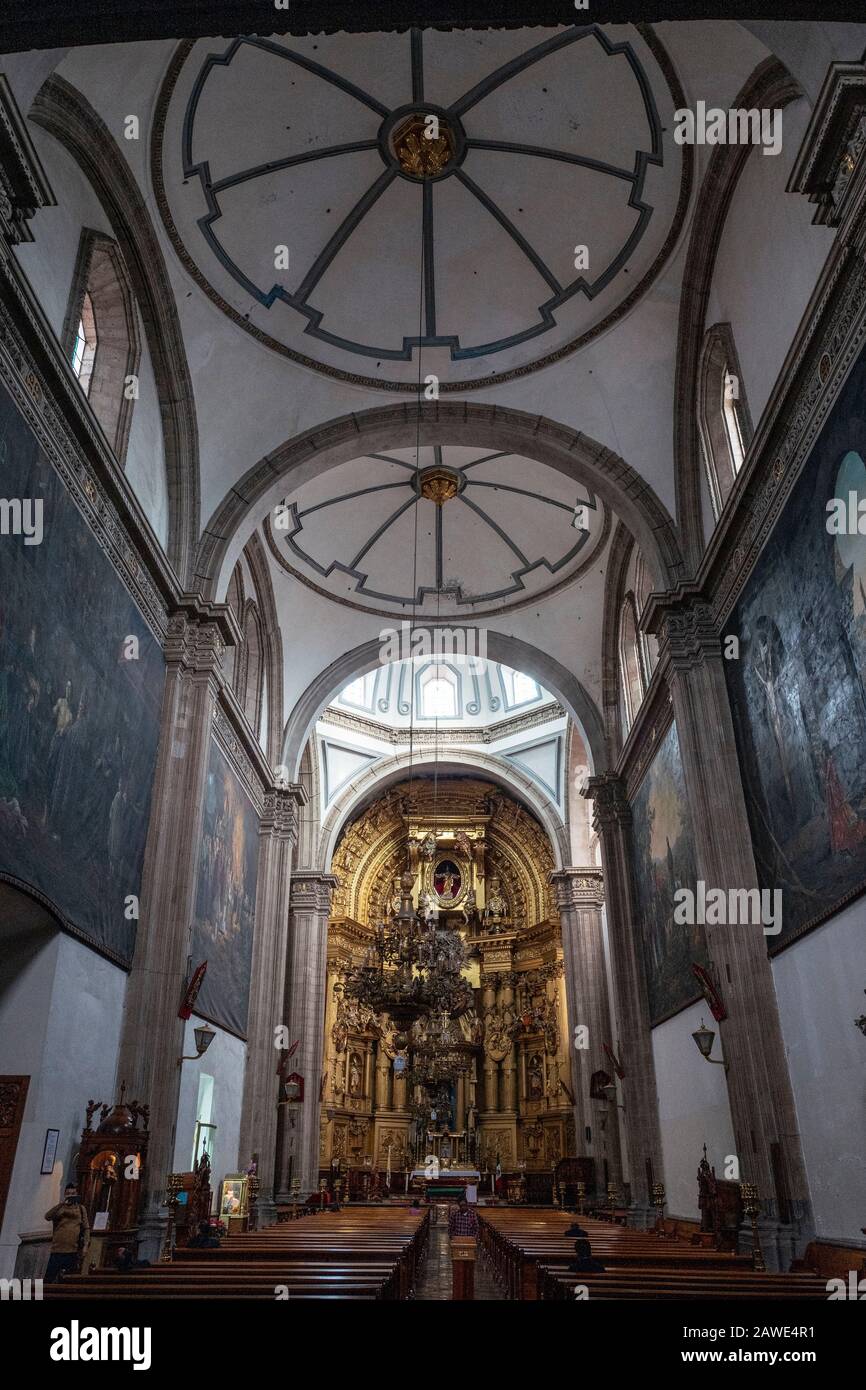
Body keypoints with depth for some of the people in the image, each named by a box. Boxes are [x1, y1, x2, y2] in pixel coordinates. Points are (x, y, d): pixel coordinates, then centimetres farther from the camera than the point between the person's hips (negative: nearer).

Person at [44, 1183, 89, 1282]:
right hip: (57, 1251, 0)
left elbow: (86, 1228, 10)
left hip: (73, 1251, 0)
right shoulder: (58, 1208, 11)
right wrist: (62, 1203, -19)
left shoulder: (81, 1209, 13)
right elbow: (47, 1216, -10)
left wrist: (85, 1244, -4)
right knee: (49, 1279, -4)